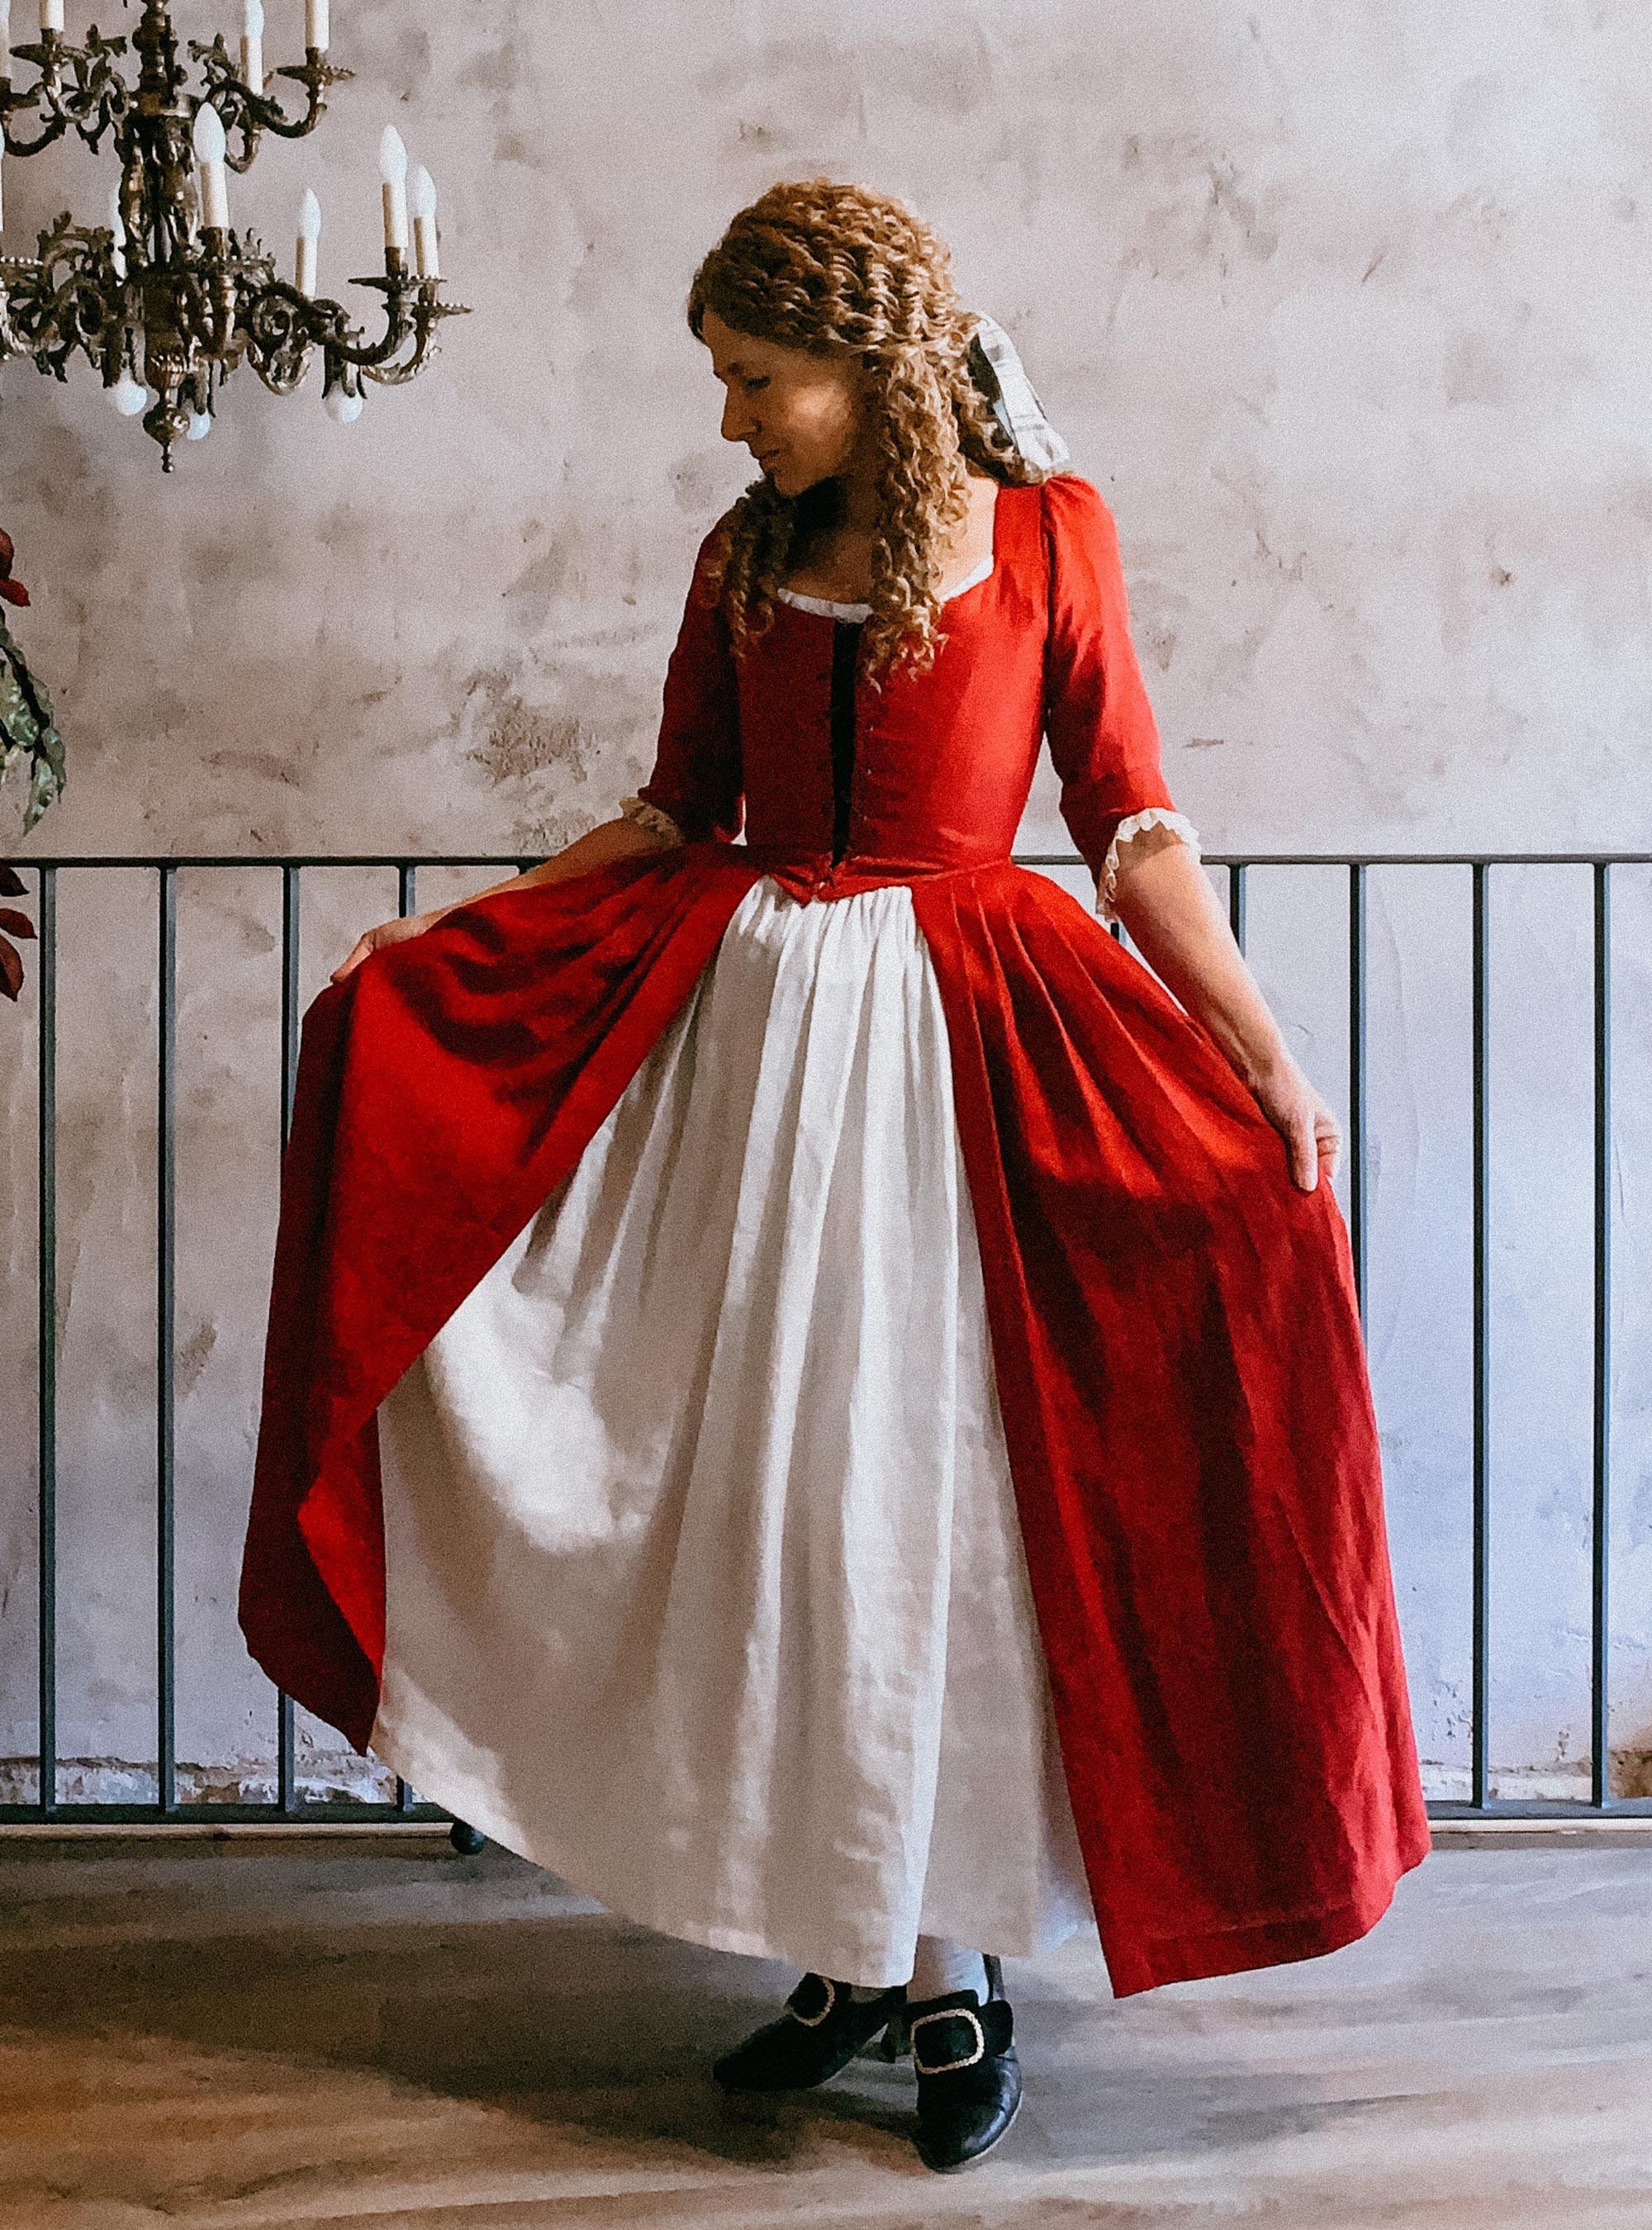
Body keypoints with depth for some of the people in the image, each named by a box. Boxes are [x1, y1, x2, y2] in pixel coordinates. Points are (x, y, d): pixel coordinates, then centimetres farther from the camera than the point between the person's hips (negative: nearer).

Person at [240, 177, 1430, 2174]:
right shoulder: (747, 558, 10)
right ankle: (855, 1950, 21)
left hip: (962, 1038, -4)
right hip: (747, 1033, 4)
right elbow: (677, 811, 14)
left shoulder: (1048, 533, -1)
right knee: (773, 1488, 5)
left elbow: (1129, 822, -1)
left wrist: (1267, 1054, -7)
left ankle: (956, 1968, 18)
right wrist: (437, 938, 10)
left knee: (934, 1487, 0)